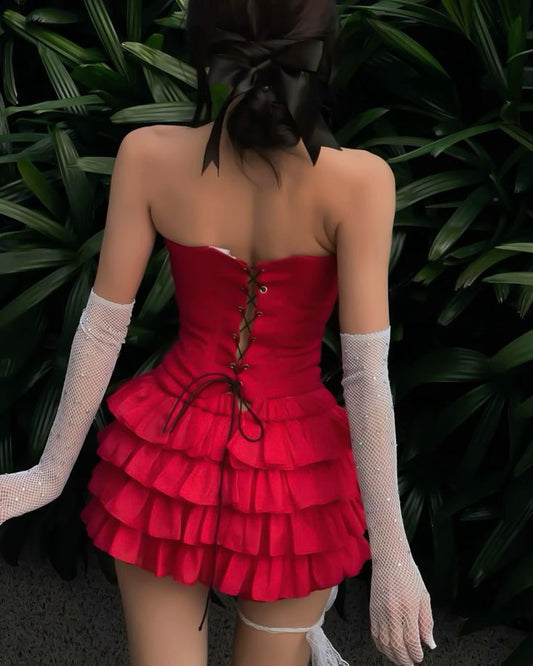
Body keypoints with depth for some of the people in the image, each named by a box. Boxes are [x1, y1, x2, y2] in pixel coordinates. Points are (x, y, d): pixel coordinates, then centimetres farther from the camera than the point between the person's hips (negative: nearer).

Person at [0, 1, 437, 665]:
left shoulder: (147, 155, -13)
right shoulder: (358, 180, -19)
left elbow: (102, 327, -7)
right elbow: (367, 375, -19)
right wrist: (391, 554, -12)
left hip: (168, 450, 1)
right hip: (292, 469, -1)